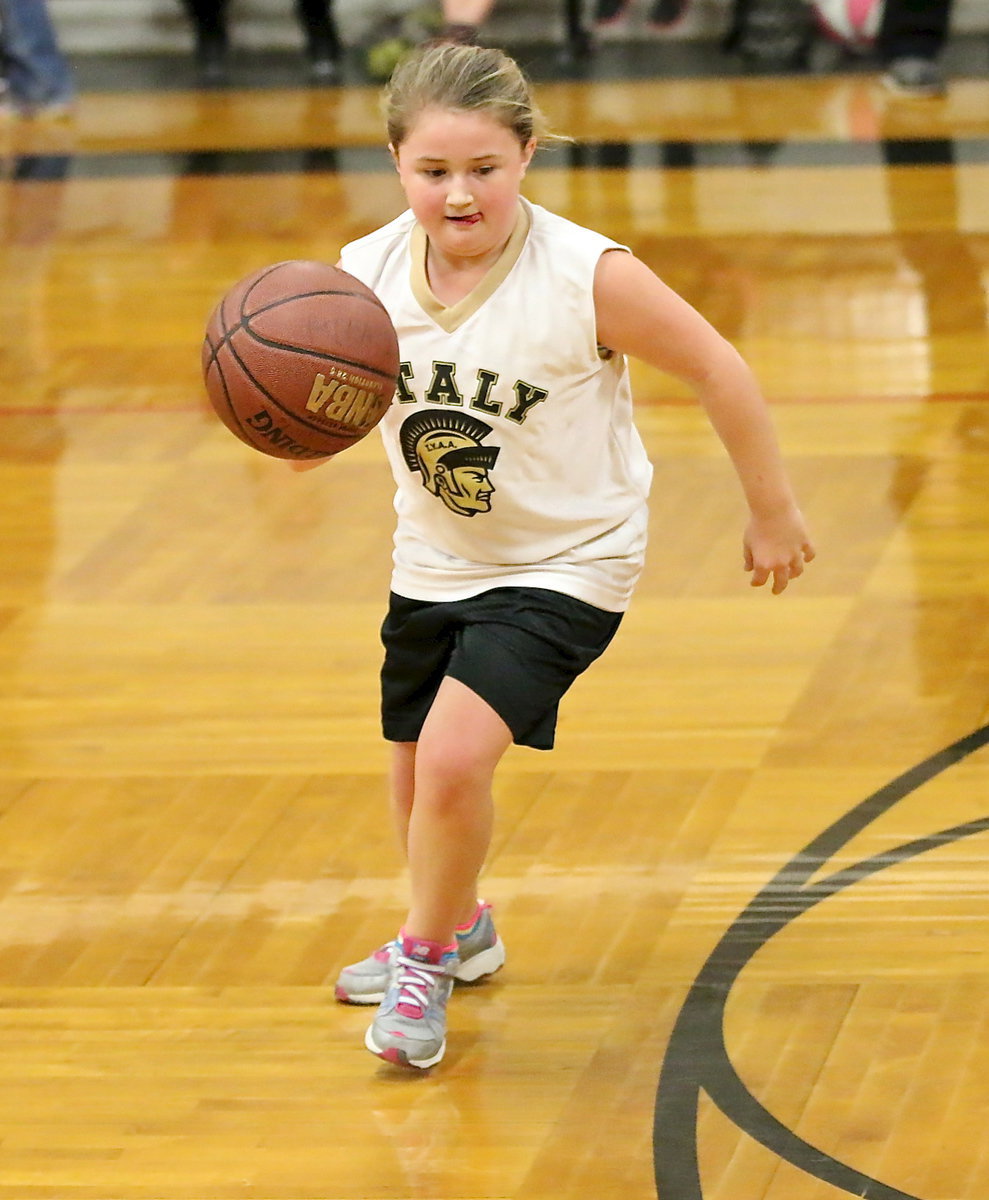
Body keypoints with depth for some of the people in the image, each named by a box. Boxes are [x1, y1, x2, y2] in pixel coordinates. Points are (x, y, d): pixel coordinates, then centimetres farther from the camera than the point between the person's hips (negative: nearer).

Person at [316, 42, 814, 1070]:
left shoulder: (588, 279, -25)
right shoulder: (368, 275, -14)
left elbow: (716, 371, -13)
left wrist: (771, 512, -4)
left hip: (564, 565, -5)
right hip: (435, 562, 5)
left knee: (455, 756, -21)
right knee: (417, 775, 19)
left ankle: (425, 963, 5)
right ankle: (459, 930, 50)